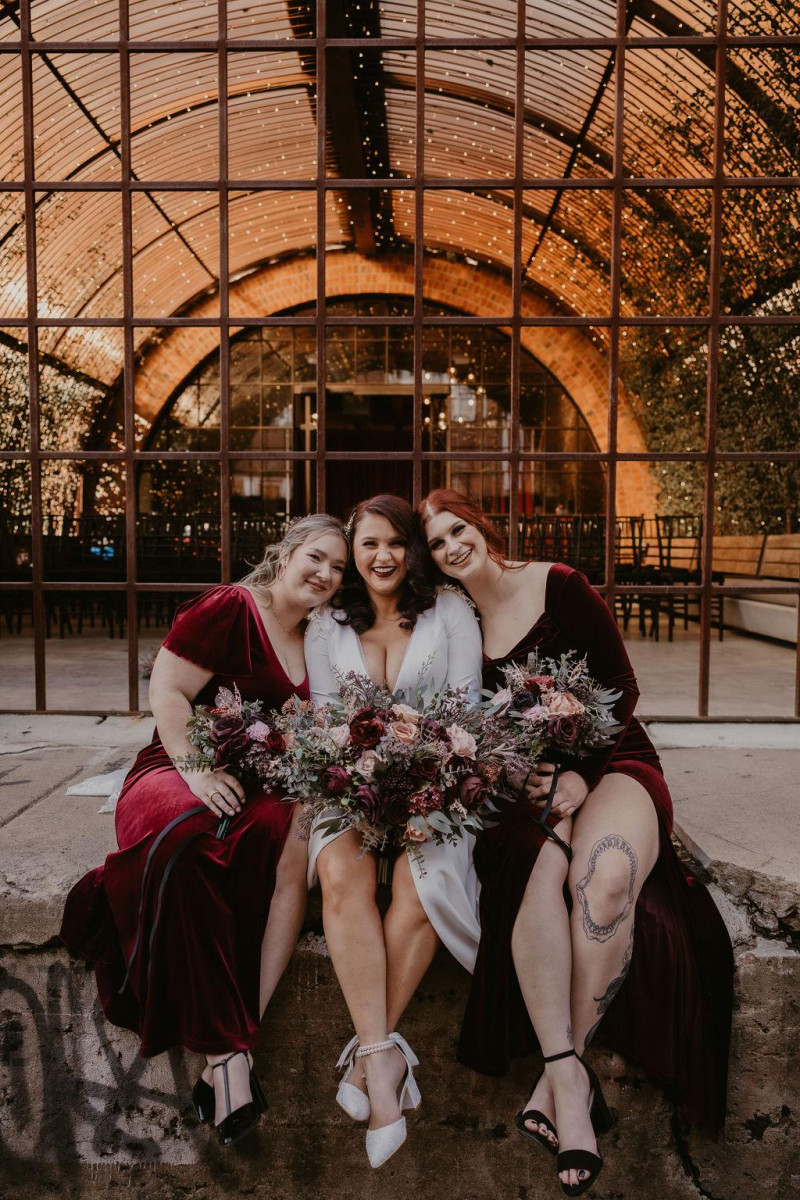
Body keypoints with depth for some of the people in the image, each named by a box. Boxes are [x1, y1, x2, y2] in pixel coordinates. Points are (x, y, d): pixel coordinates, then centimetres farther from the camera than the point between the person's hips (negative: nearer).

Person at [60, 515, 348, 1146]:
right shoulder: (228, 608, -5)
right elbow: (167, 691, -9)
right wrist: (197, 768, -19)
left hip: (262, 786, 5)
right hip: (182, 770, -5)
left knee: (298, 847, -30)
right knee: (185, 841, -38)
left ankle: (233, 1047, -29)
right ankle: (226, 1051, -32)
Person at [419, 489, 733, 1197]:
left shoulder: (559, 587, -2)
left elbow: (620, 683, -2)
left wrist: (581, 773, -13)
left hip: (610, 765, -1)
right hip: (526, 784, 2)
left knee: (605, 875, -34)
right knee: (533, 868, -34)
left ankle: (559, 1072, -17)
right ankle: (571, 1078, -25)